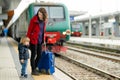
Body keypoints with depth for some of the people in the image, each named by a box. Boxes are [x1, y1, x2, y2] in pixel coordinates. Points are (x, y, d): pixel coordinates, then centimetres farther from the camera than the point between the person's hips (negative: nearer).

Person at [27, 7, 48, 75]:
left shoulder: (44, 21, 4)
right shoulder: (34, 20, -14)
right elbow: (29, 31, -11)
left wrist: (43, 39, 13)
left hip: (40, 41, 6)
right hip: (33, 40, -6)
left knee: (39, 55, 11)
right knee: (33, 55, 2)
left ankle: (35, 67, 29)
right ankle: (33, 70, 12)